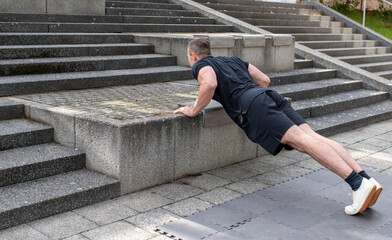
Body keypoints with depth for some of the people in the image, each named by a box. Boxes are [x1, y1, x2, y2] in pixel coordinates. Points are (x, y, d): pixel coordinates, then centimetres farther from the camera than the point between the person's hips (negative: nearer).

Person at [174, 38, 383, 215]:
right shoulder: (233, 60, 35)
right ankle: (366, 179, -23)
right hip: (269, 96, 7)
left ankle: (358, 183, -33)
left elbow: (210, 84, -11)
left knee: (302, 140, -21)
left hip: (252, 106, -7)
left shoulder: (200, 65, 13)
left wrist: (194, 110, 2)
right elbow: (264, 80, 32)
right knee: (312, 136, -8)